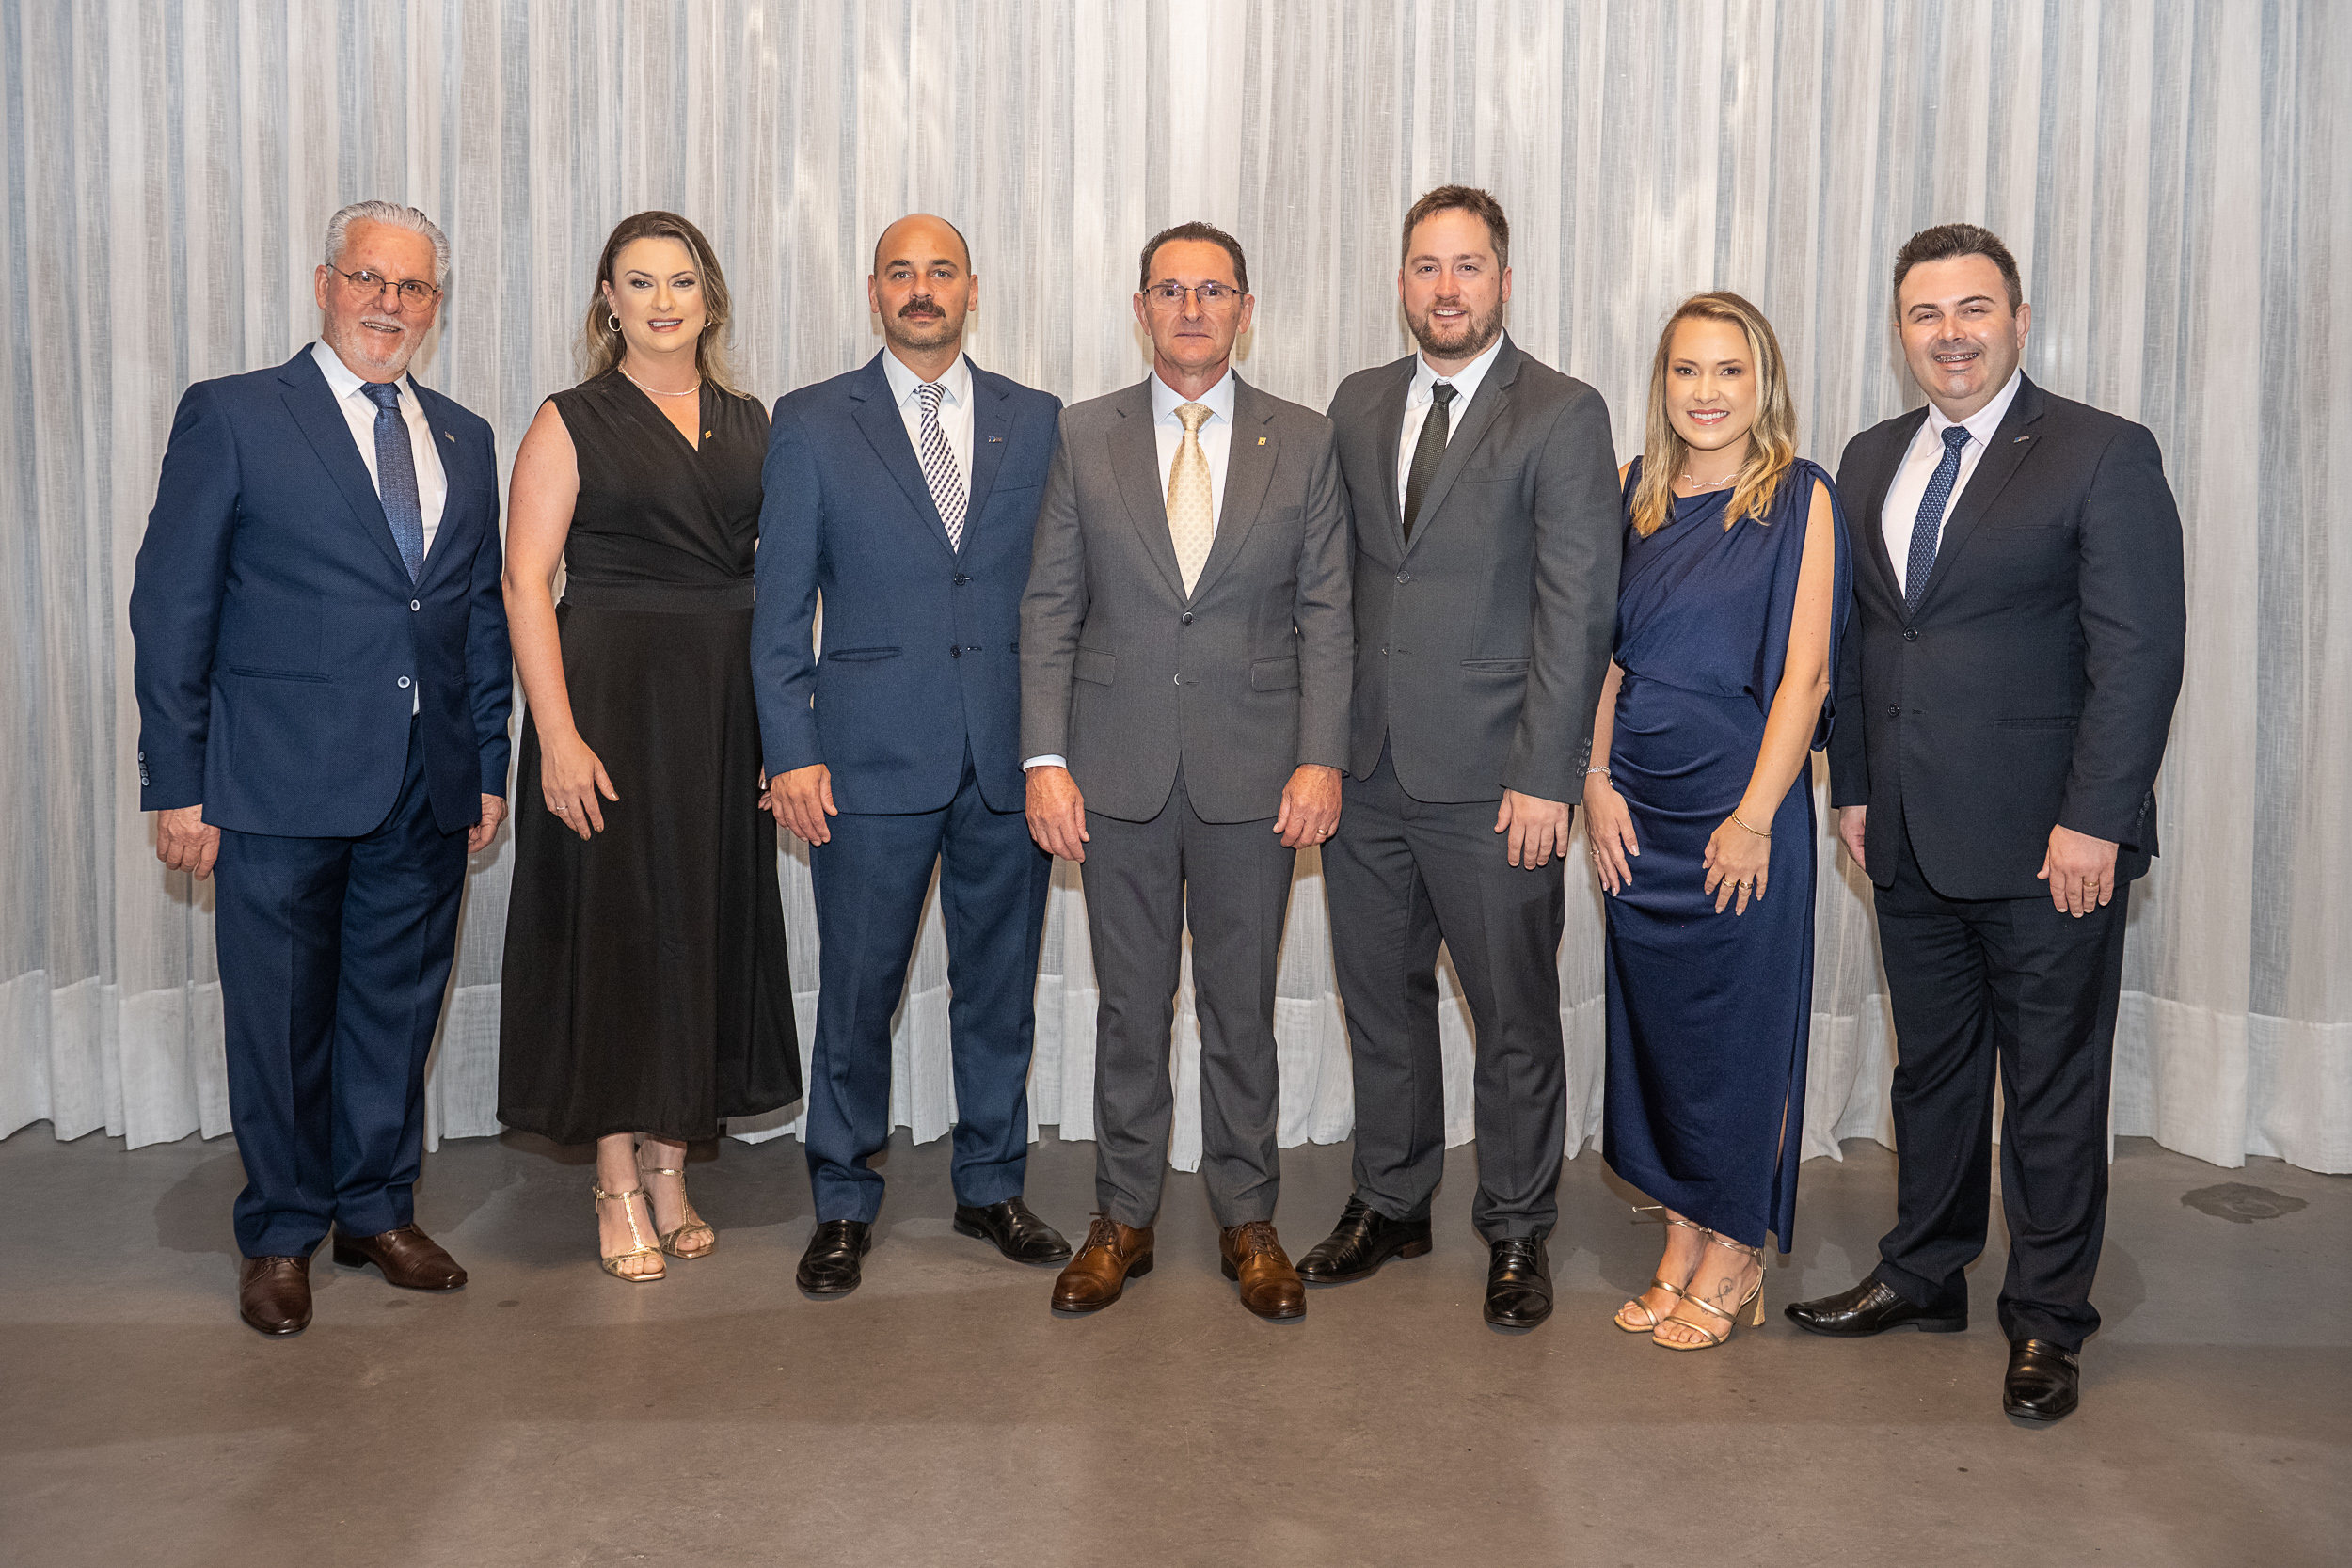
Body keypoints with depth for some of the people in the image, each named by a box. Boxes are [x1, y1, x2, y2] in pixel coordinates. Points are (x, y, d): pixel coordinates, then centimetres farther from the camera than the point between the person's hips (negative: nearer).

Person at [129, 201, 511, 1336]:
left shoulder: (465, 442, 13)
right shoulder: (231, 416, -1)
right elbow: (172, 608, -3)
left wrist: (489, 765, 10)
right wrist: (175, 783, -7)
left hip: (426, 791, 4)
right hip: (281, 781, -4)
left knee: (398, 1009, 13)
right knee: (281, 1019, 7)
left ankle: (377, 1210, 29)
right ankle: (280, 1236, 23)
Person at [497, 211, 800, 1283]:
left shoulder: (750, 426, 12)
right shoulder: (572, 422, 0)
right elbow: (525, 585, -7)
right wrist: (557, 733, -16)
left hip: (727, 708, 4)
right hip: (609, 696, -4)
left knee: (707, 922, 8)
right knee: (612, 922, 1)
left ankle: (669, 1169, 23)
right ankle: (619, 1186, 15)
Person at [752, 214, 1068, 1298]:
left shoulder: (1037, 422, 9)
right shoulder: (813, 424, 4)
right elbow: (781, 605, 2)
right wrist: (792, 752, -5)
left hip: (1011, 758, 2)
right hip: (873, 758, -2)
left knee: (1001, 985, 11)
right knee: (857, 994, 3)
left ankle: (992, 1186, 28)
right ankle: (843, 1206, 20)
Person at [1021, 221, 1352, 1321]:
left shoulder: (1304, 443, 5)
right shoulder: (1084, 439, 6)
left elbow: (1326, 615, 2)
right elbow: (1049, 609, 3)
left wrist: (1321, 759, -8)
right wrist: (1045, 758, -5)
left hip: (1252, 775, 0)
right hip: (1119, 774, 1)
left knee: (1242, 1006, 8)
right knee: (1129, 1004, 10)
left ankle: (1247, 1220, 23)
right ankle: (1123, 1218, 24)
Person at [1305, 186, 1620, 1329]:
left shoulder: (1564, 417, -5)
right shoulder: (1358, 404, 11)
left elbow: (1576, 610, -10)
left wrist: (1544, 776, -15)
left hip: (1492, 778, -5)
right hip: (1366, 766, 5)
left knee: (1514, 1018, 6)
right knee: (1380, 998, 15)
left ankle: (1516, 1232, 23)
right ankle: (1390, 1203, 32)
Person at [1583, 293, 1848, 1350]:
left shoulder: (1800, 498, -5)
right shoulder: (1637, 493, 8)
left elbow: (1804, 671, -10)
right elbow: (1606, 651, 9)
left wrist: (1755, 815, -15)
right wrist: (1597, 780, -2)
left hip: (1741, 801, -5)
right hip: (1639, 807, 5)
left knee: (1738, 1021, 3)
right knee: (1656, 1016, 11)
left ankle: (1734, 1260, 19)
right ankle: (1680, 1249, 24)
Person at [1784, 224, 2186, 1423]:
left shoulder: (2103, 455, -6)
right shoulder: (1871, 461, 12)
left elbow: (2140, 651, -11)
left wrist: (2094, 821, -16)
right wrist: (1852, 786, 11)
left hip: (2047, 842, -5)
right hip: (1910, 838, 5)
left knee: (2053, 1087, 6)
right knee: (1930, 1067, 17)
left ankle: (2046, 1320, 20)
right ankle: (1924, 1274, 32)